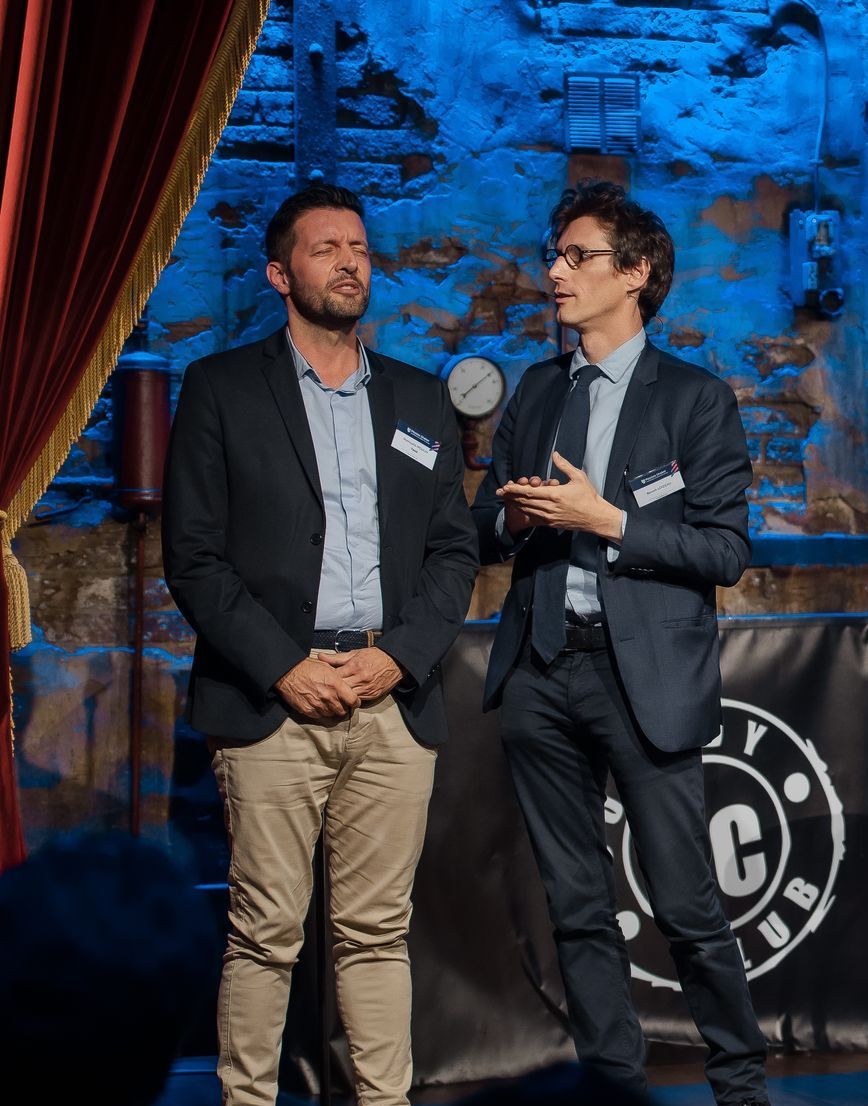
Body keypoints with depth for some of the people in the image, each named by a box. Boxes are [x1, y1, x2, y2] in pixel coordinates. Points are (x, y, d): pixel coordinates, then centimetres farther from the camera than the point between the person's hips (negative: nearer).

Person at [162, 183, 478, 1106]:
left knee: (378, 930, 6)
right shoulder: (221, 389, 5)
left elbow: (455, 550, 12)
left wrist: (398, 655, -4)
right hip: (271, 700, -3)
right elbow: (194, 555, -1)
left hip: (394, 700, 3)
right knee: (265, 933, -2)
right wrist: (284, 667, -10)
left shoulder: (421, 400, 16)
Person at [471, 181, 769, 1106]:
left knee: (686, 906, -2)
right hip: (541, 672, 5)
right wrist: (517, 516, -5)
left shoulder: (696, 399, -2)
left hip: (643, 675, -5)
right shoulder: (537, 390, 14)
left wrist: (605, 519, -16)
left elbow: (725, 551, -7)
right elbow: (485, 525, 18)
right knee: (577, 906, 11)